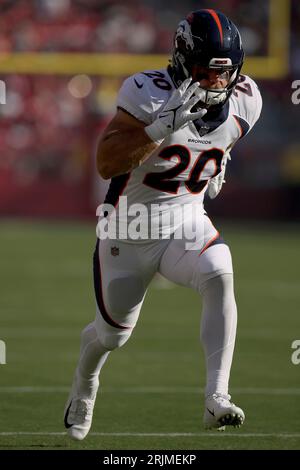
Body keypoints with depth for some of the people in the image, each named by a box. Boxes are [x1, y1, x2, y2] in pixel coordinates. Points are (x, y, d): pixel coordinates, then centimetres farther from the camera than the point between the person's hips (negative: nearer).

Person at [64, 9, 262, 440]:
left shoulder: (242, 101, -8)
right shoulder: (150, 93, -25)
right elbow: (106, 164, -31)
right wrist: (163, 126, -40)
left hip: (188, 223, 3)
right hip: (129, 227, -3)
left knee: (220, 276, -30)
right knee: (113, 333, 14)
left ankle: (216, 398, -32)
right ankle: (84, 384, 50)